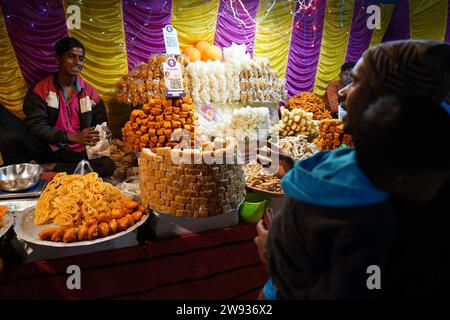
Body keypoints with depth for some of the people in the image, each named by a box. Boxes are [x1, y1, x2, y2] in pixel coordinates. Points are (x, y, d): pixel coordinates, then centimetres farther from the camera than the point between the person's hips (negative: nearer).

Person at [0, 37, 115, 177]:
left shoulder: (90, 92, 7)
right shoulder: (40, 90, 0)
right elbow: (36, 127, -10)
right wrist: (74, 137, -22)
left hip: (76, 153, 3)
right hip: (45, 148, -2)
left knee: (108, 166, -29)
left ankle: (46, 168, -22)